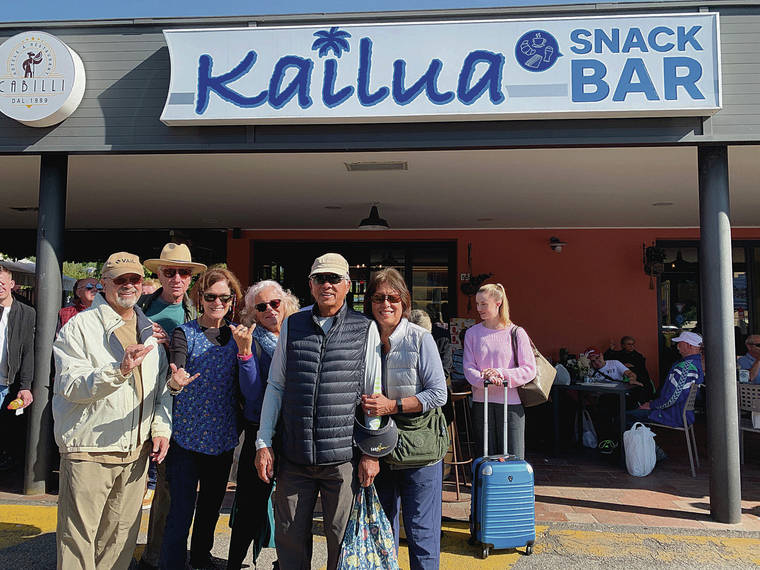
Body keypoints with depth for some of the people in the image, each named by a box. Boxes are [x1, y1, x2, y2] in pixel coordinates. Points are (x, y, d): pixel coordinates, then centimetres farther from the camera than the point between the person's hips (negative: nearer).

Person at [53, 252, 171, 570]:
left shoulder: (151, 331, 12)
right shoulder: (79, 327, -4)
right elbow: (69, 387, -14)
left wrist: (161, 428, 6)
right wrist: (118, 370, -27)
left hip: (136, 452, 5)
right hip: (88, 451, -4)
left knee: (121, 540, 13)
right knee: (78, 541, 2)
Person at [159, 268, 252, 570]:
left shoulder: (236, 335, 2)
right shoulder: (184, 333, -6)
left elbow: (250, 386, -8)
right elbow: (175, 377, -18)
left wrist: (244, 349, -23)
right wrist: (175, 382, -41)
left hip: (222, 437, 4)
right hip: (186, 435, -3)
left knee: (212, 505, 19)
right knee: (181, 511, -4)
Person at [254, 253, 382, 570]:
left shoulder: (366, 329, 1)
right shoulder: (292, 326, 7)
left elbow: (374, 394, 1)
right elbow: (275, 386, 9)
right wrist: (263, 444, 5)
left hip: (343, 457, -2)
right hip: (293, 456, 2)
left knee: (342, 540, 9)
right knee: (290, 537, 13)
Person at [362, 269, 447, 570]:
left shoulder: (420, 338, -8)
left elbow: (438, 394, -11)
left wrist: (392, 406, -17)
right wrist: (366, 405, -3)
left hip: (419, 446, -4)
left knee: (421, 531, 3)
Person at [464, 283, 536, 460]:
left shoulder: (516, 333, 0)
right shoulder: (472, 333, 6)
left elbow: (529, 370, -5)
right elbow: (468, 368, 0)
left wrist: (501, 373, -16)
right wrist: (484, 378, -20)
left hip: (511, 402, -2)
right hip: (481, 402, 2)